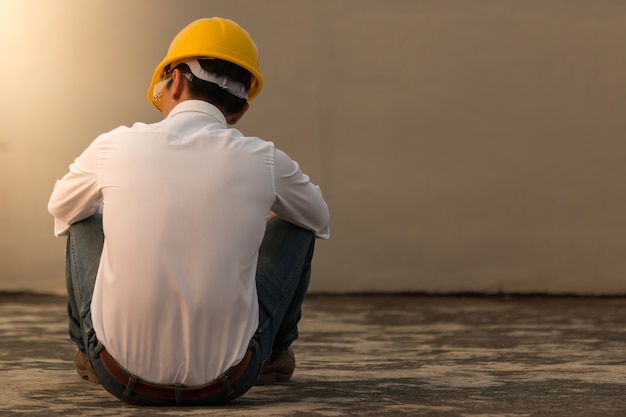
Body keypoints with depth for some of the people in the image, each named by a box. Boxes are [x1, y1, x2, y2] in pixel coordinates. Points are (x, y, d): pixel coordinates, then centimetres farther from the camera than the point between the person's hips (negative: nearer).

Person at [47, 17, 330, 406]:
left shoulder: (115, 147, -6)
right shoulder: (263, 161, -7)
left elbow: (61, 207, 17)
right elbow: (320, 217, 16)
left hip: (121, 376, 1)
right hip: (227, 381, -1)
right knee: (297, 224, 20)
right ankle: (276, 354, 41)